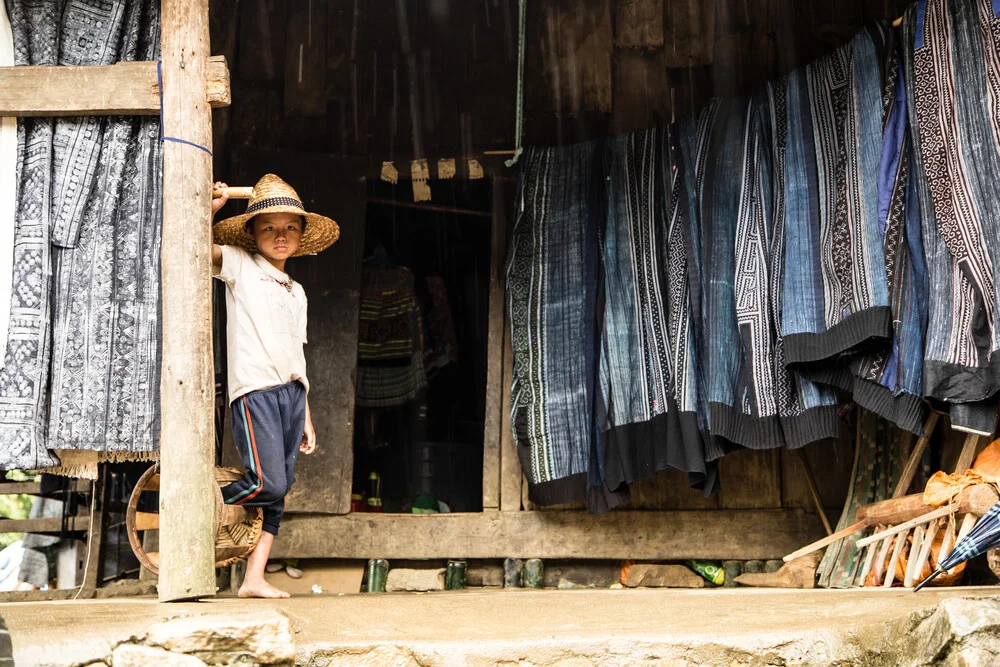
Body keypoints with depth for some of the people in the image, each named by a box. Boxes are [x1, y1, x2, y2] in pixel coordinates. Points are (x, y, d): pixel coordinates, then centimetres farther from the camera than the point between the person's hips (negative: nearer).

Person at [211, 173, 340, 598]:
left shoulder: (296, 291, 23)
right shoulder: (239, 265, 6)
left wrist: (306, 417, 20)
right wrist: (212, 207, -13)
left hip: (291, 394, 6)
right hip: (254, 390, -6)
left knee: (278, 492, 2)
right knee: (269, 483, -17)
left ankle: (254, 578, 7)